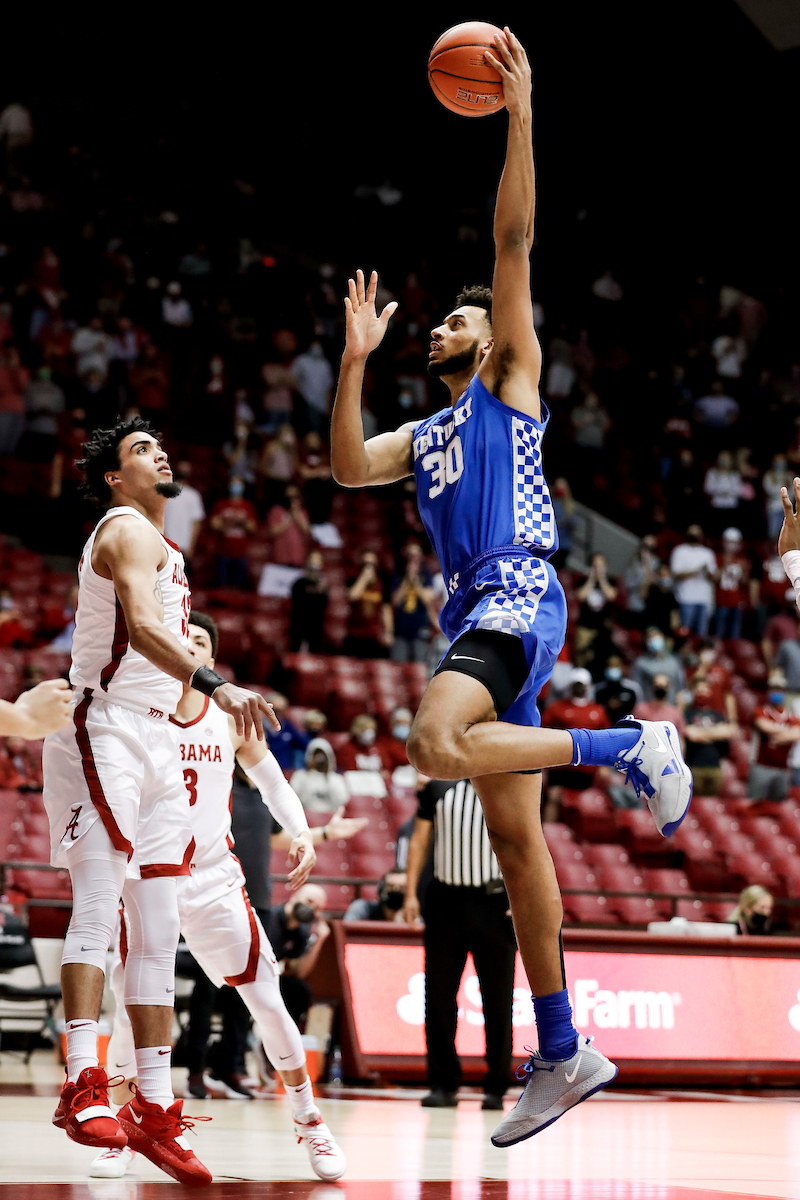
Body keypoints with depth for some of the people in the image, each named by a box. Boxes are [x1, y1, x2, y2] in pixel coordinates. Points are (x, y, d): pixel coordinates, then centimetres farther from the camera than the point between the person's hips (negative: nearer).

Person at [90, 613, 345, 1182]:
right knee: (132, 1008, -6)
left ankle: (309, 1120, 13)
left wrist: (302, 835, -3)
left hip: (215, 880, 2)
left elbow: (272, 781, 12)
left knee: (268, 1002, -1)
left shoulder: (231, 716, 0)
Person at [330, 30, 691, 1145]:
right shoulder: (421, 436, 27)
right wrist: (356, 361, 0)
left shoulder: (513, 379, 10)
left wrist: (519, 120, -7)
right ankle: (562, 1055, 7)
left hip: (518, 595, -7)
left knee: (438, 742, -34)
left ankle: (632, 746, -18)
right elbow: (347, 468, 7)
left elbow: (514, 245, 0)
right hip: (474, 613, 7)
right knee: (514, 838, 5)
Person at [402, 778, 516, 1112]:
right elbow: (419, 841, 12)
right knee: (439, 994, 2)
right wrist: (410, 893, 3)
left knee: (497, 998, 0)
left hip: (493, 902, -2)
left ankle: (496, 1087, 8)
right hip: (445, 899, 2)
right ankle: (443, 1084, 10)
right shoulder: (438, 788, 10)